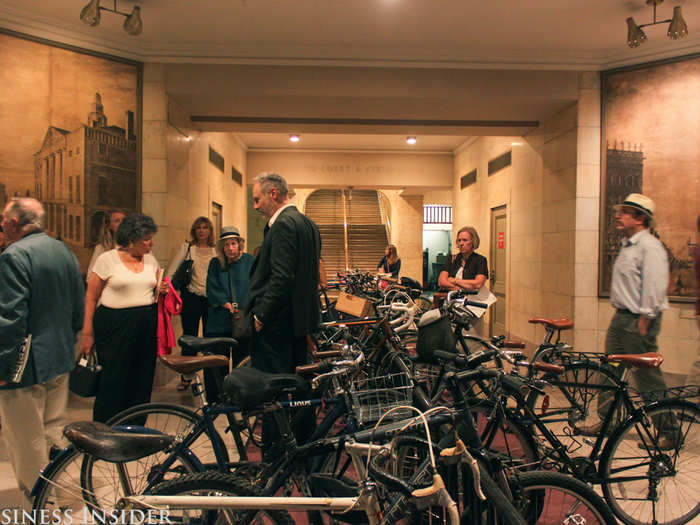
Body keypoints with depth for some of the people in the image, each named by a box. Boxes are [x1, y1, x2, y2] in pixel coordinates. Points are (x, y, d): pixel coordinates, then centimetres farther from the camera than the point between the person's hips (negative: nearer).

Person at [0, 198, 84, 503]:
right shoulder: (65, 252, 9)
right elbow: (79, 308, 14)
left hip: (25, 366, -8)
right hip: (60, 362, 8)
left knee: (26, 442, 4)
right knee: (53, 432, 19)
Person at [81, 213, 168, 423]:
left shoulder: (151, 259, 11)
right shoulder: (107, 259, -4)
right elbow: (91, 298, -4)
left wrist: (161, 290, 0)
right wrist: (87, 333, -8)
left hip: (146, 326, 5)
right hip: (115, 326, -5)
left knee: (142, 380, 8)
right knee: (114, 382, -1)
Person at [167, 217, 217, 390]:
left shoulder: (216, 250, 9)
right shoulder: (186, 247, 7)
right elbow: (172, 270, 3)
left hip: (211, 298, 1)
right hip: (191, 297, -1)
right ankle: (186, 377, 15)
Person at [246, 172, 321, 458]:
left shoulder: (283, 225, -16)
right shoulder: (307, 223, 14)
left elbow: (281, 277, -24)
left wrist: (261, 315, -15)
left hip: (275, 322, -10)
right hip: (301, 318, 10)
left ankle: (275, 456, 9)